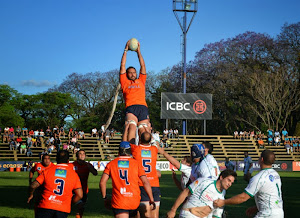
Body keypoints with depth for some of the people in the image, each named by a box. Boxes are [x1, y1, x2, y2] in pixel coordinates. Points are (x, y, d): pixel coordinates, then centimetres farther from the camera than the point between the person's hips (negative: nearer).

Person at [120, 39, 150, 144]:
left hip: (143, 107, 3)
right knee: (132, 127, -26)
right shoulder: (125, 82, 22)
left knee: (144, 132, -9)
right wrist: (126, 50, 24)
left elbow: (143, 66, 28)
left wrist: (138, 51, 28)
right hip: (131, 107, -3)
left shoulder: (141, 81, 28)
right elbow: (122, 65, 22)